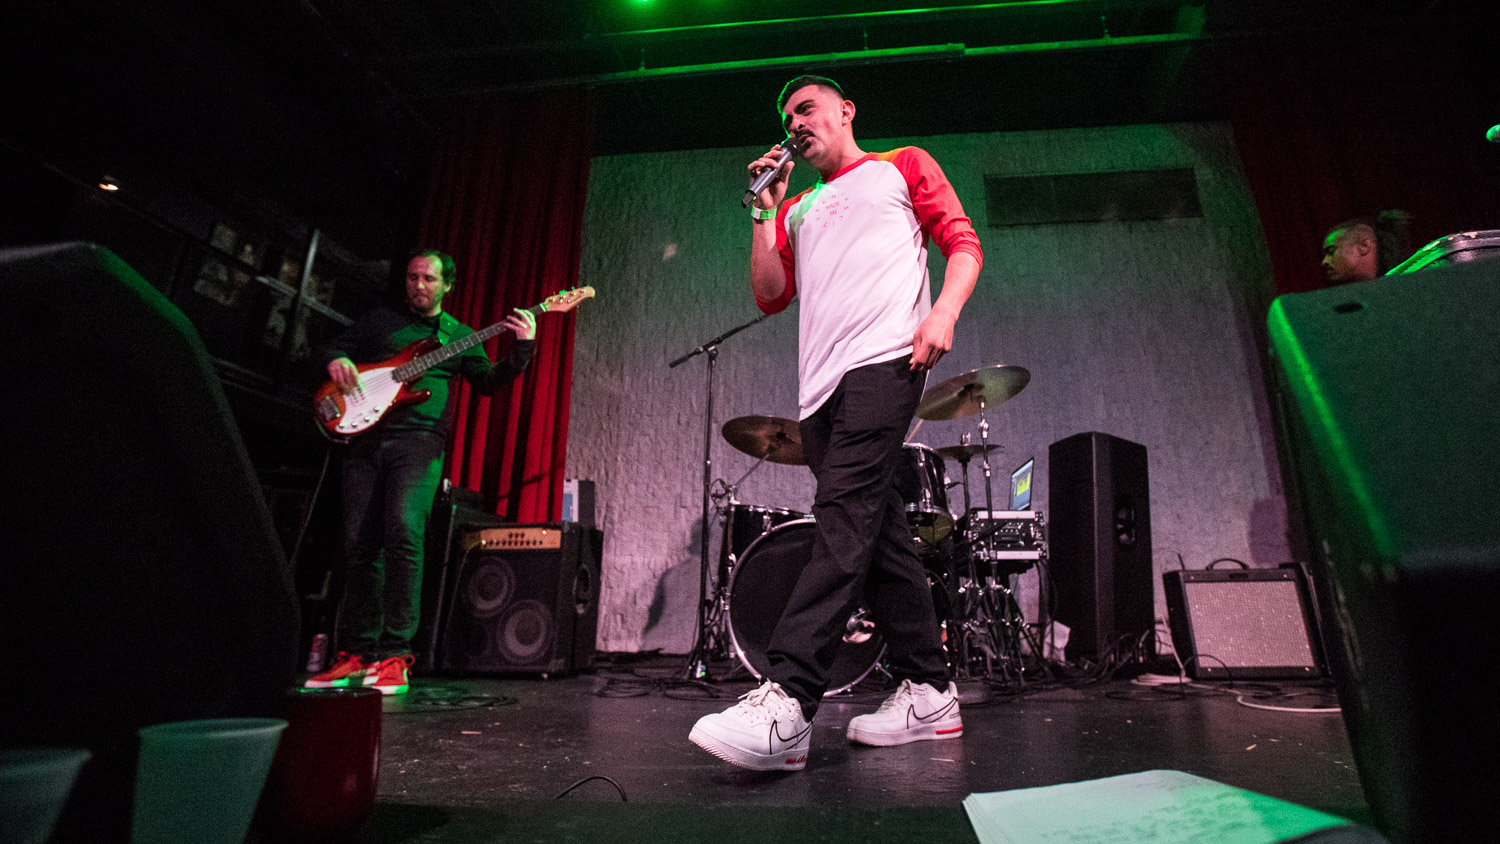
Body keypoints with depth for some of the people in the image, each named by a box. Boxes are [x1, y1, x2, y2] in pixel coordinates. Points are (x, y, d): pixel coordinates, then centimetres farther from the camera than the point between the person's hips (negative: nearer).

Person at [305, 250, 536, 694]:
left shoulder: (460, 335, 16)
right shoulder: (379, 320, 20)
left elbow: (487, 382, 5)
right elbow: (329, 347, 24)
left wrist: (522, 349, -10)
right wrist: (336, 360, 0)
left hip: (420, 441, -3)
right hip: (365, 439, 3)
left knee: (403, 534, -20)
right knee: (359, 545, 3)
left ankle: (394, 655, -15)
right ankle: (357, 653, 13)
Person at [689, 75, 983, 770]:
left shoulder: (903, 167, 20)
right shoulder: (797, 211, 30)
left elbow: (963, 241, 7)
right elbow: (770, 296, 17)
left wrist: (944, 310, -12)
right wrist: (765, 210, 14)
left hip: (884, 360, -5)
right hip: (820, 382, 6)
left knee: (844, 517, -21)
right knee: (876, 534, 2)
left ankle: (785, 705, -26)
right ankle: (930, 694, 11)